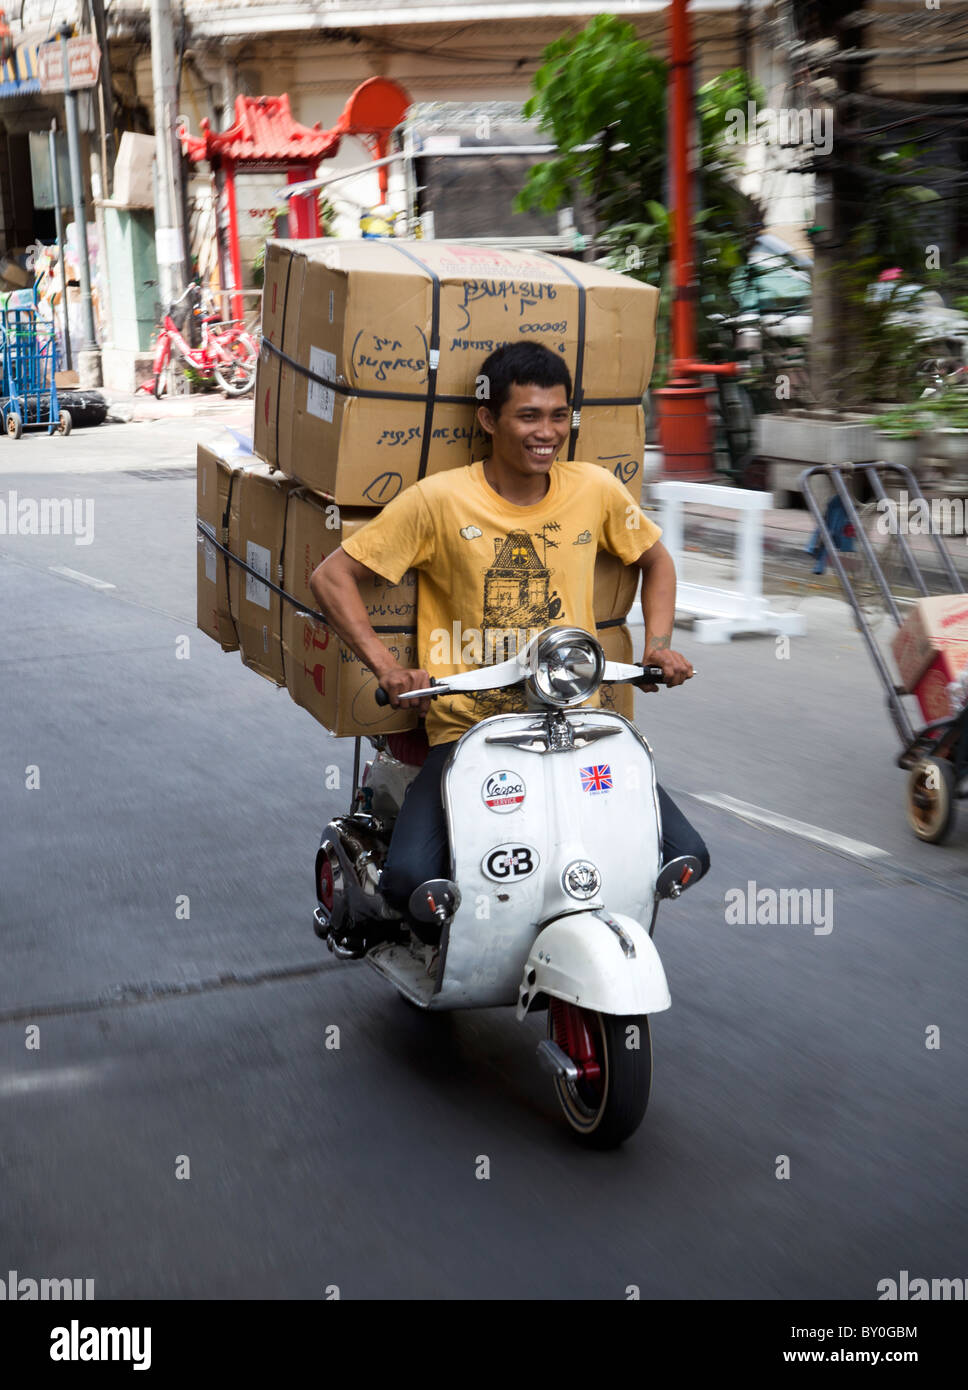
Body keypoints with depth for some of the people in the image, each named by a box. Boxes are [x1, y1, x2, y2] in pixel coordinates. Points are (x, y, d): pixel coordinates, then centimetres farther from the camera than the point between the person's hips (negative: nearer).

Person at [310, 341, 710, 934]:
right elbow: (331, 576, -3)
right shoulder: (439, 500, -6)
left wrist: (659, 644, 6)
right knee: (410, 877, -25)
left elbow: (655, 559, 22)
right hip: (467, 728, -3)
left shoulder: (595, 489, 4)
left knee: (686, 855, -9)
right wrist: (387, 667, -16)